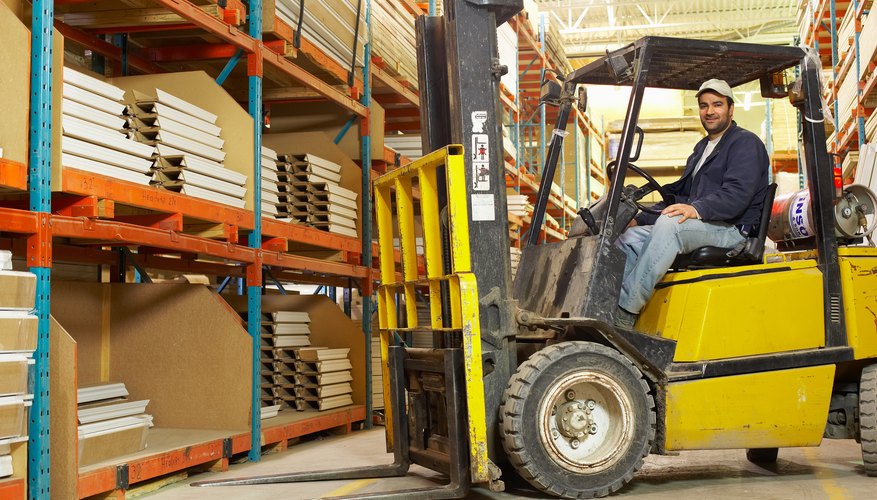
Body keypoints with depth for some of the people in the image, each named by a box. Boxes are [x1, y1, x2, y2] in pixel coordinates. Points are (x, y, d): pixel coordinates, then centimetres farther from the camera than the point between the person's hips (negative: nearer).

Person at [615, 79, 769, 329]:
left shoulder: (746, 143, -1)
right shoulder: (702, 147, 28)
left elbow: (738, 193, -19)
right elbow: (678, 194, 27)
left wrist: (697, 209, -34)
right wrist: (640, 218, 14)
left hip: (730, 230, -9)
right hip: (694, 228, 9)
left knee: (670, 223, -35)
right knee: (630, 237, -10)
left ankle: (626, 311, -38)